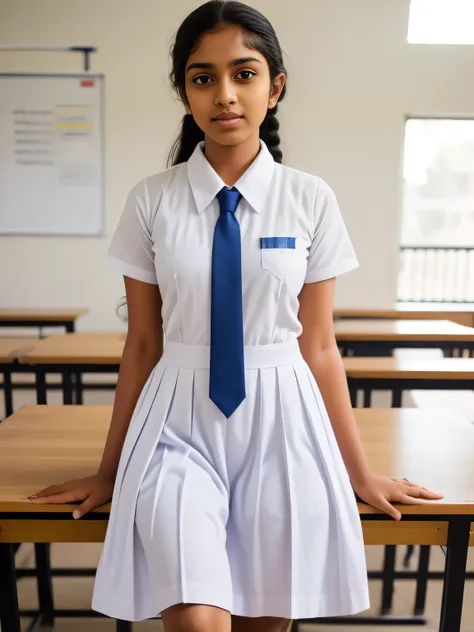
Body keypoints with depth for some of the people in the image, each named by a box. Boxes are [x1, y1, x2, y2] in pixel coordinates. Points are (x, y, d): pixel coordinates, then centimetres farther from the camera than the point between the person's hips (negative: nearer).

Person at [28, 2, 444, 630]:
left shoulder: (311, 200, -3)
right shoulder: (152, 201, -2)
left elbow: (318, 346, 1)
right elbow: (142, 346, 2)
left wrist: (360, 472, 6)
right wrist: (110, 470, 8)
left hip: (279, 420, 1)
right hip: (179, 424, 0)